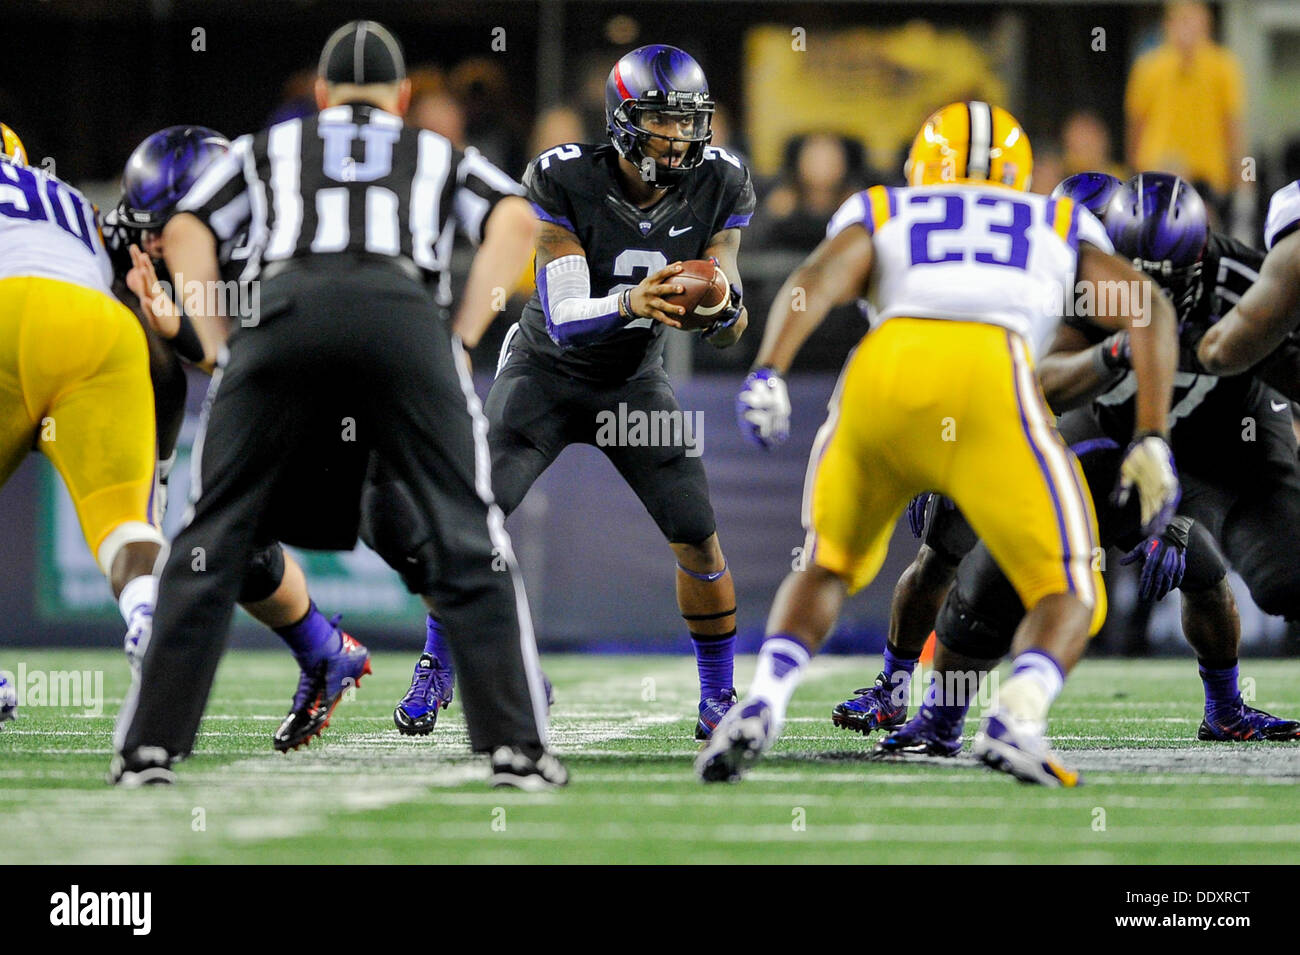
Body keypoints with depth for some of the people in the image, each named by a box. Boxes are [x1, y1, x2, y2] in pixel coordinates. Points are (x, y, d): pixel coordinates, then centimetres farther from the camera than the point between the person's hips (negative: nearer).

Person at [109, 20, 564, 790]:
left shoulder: (269, 148, 35)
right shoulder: (440, 157, 33)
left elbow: (185, 234, 21)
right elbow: (517, 223, 14)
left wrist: (223, 351, 21)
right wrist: (462, 342, 13)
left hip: (286, 303, 1)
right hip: (402, 311, -1)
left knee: (214, 534, 8)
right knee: (469, 534, 4)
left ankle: (151, 746, 2)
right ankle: (517, 747, -5)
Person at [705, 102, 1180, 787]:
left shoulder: (879, 217, 32)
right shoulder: (1060, 228, 35)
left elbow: (816, 281, 9)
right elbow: (1148, 312, 18)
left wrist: (767, 374, -5)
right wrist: (1152, 441, 13)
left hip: (881, 377, 2)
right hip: (991, 384, -2)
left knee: (827, 568, 26)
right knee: (1069, 599, 11)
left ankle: (762, 703, -1)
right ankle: (1016, 717, -20)